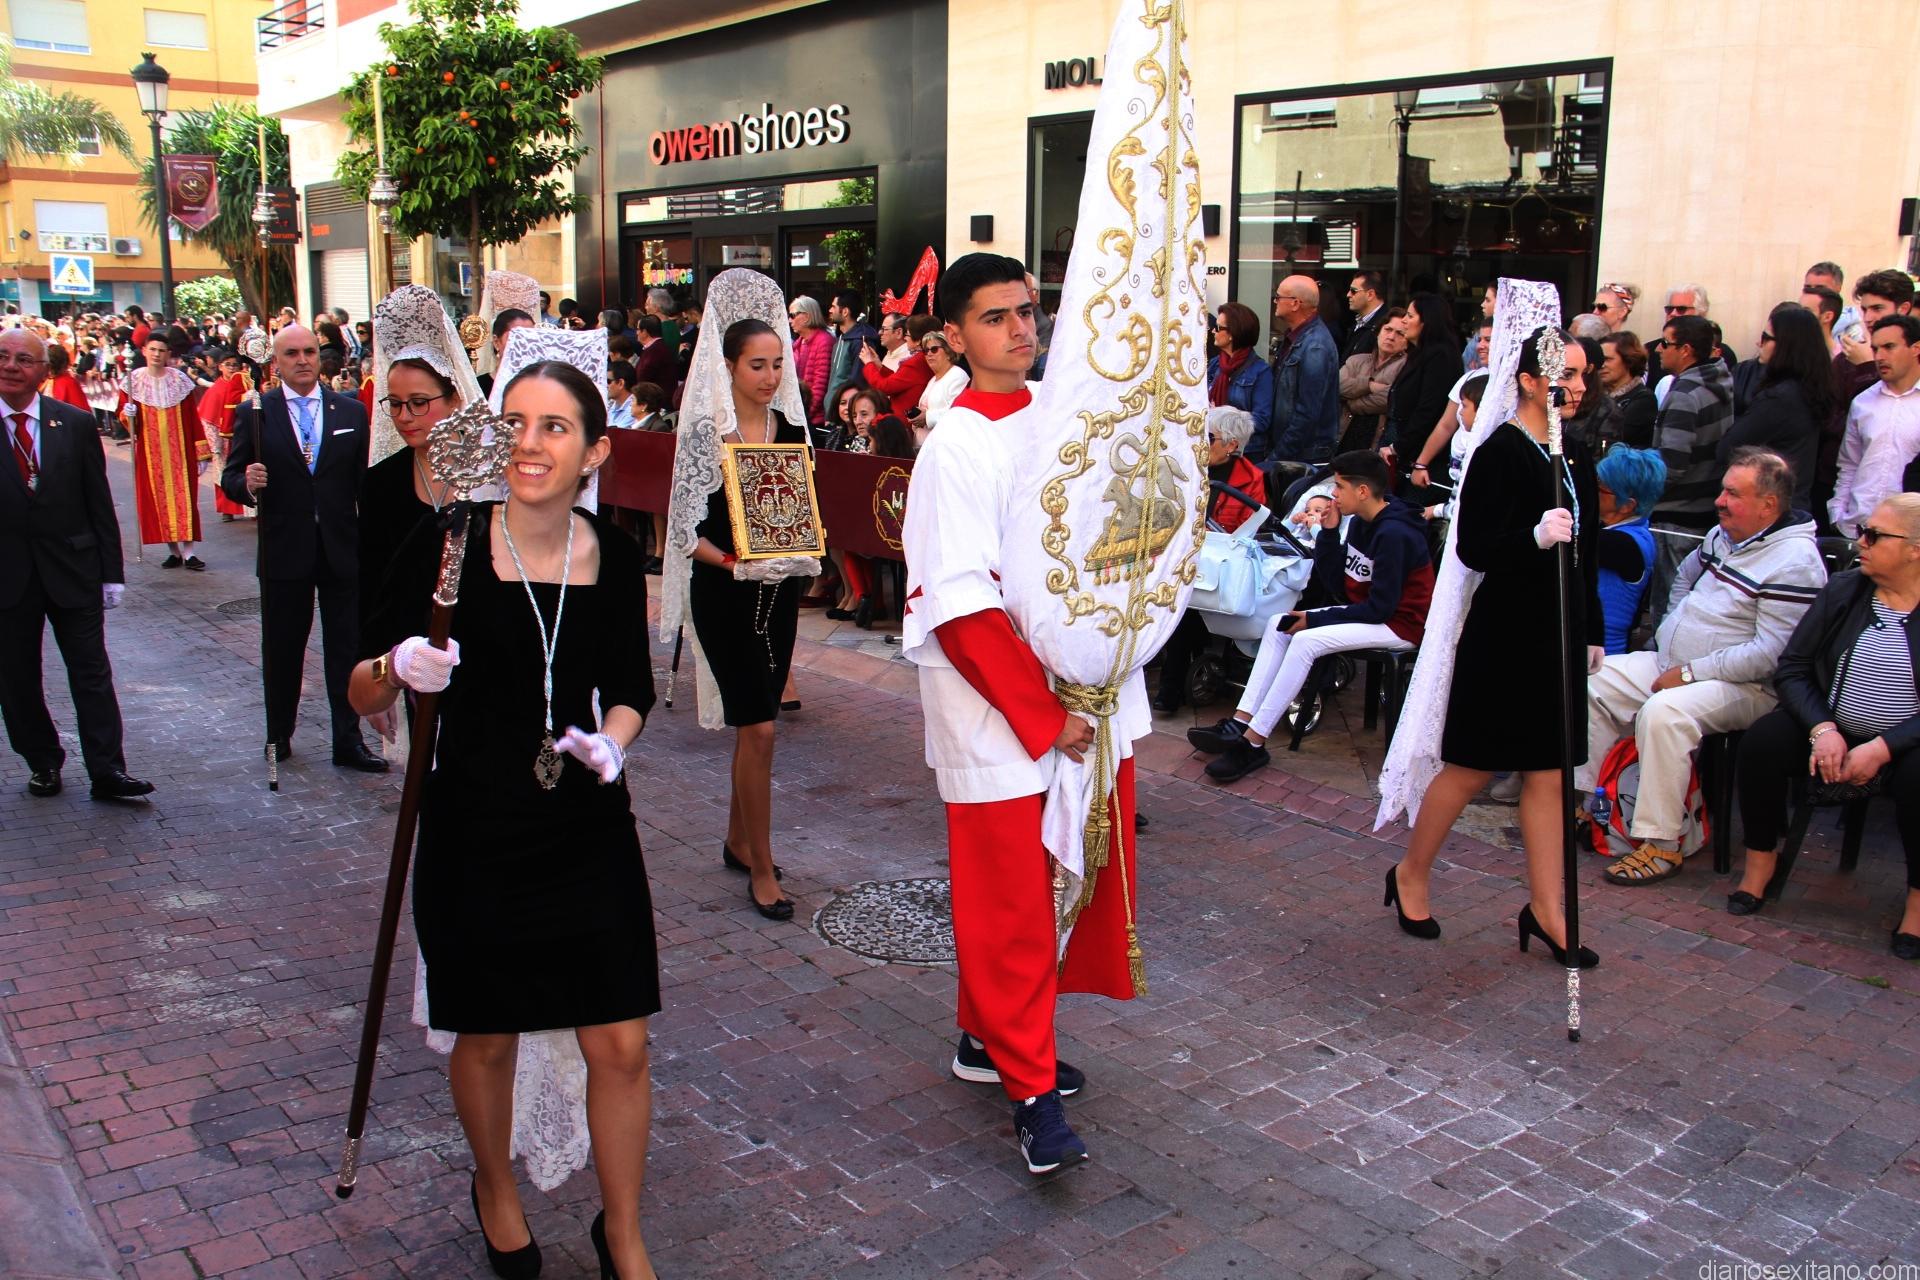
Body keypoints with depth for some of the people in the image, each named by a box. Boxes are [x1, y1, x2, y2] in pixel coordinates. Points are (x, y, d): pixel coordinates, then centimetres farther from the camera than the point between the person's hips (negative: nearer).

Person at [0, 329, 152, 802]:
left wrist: (111, 573, 0)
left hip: (71, 570, 0)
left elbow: (100, 505, 2)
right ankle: (42, 763, 26)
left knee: (91, 674, 2)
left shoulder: (76, 424, -1)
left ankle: (107, 771, 7)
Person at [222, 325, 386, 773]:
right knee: (281, 649, 12)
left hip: (343, 550, 1)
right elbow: (231, 478, 1)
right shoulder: (254, 413, 1)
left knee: (347, 649, 4)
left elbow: (365, 481, 3)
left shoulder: (352, 412, 5)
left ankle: (349, 741, 13)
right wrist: (248, 484, -22)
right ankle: (279, 737, 27)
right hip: (284, 551, 0)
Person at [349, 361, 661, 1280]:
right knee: (487, 1037, 15)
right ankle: (495, 1189, 46)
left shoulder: (613, 555, -3)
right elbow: (363, 695, -7)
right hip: (475, 833, -2)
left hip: (589, 832, 2)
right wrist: (398, 668, -28)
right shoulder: (450, 546, -12)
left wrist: (612, 739, -9)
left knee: (620, 1046, 3)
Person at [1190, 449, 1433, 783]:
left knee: (1306, 640, -26)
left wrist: (1314, 619, -18)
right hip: (1370, 612, 10)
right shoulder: (1361, 523, 7)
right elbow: (1338, 587, 6)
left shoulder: (1394, 533, -22)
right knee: (1279, 625, -3)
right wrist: (1328, 534, -5)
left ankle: (1253, 743, -24)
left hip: (1400, 624, -10)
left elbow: (1380, 608, -23)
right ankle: (1240, 723, -12)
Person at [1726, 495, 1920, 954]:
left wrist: (1881, 748, -25)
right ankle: (1760, 861, -4)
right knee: (1763, 739, -22)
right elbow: (1792, 668, 2)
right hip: (1833, 736, 3)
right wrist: (1822, 729, -14)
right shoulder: (1843, 590, 3)